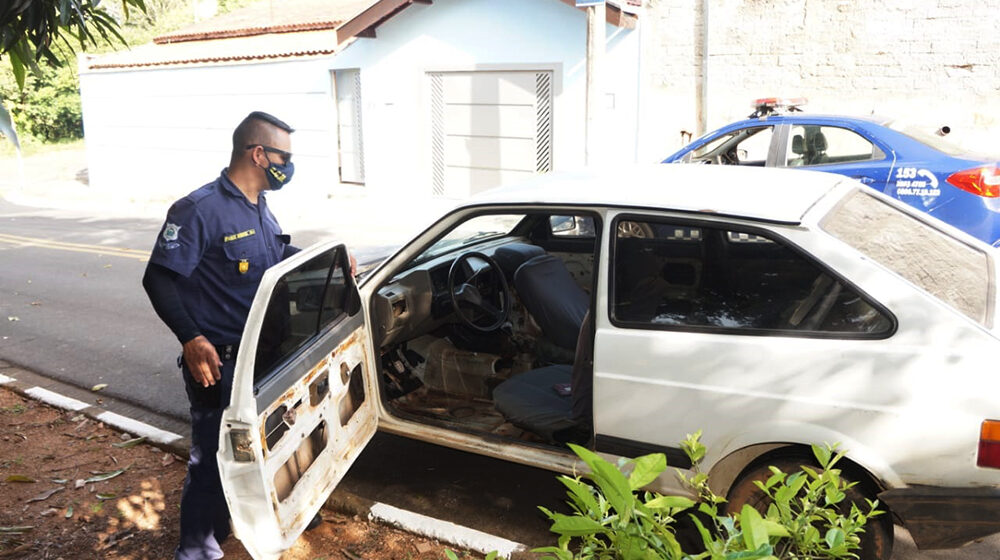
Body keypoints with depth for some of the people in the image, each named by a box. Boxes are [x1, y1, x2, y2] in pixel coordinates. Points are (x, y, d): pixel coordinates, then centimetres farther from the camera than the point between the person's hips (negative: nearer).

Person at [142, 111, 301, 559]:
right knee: (213, 455, 2)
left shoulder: (259, 206, 6)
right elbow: (159, 278, -22)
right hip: (219, 360, -9)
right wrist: (192, 340, -30)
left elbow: (281, 252, 25)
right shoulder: (200, 210, -20)